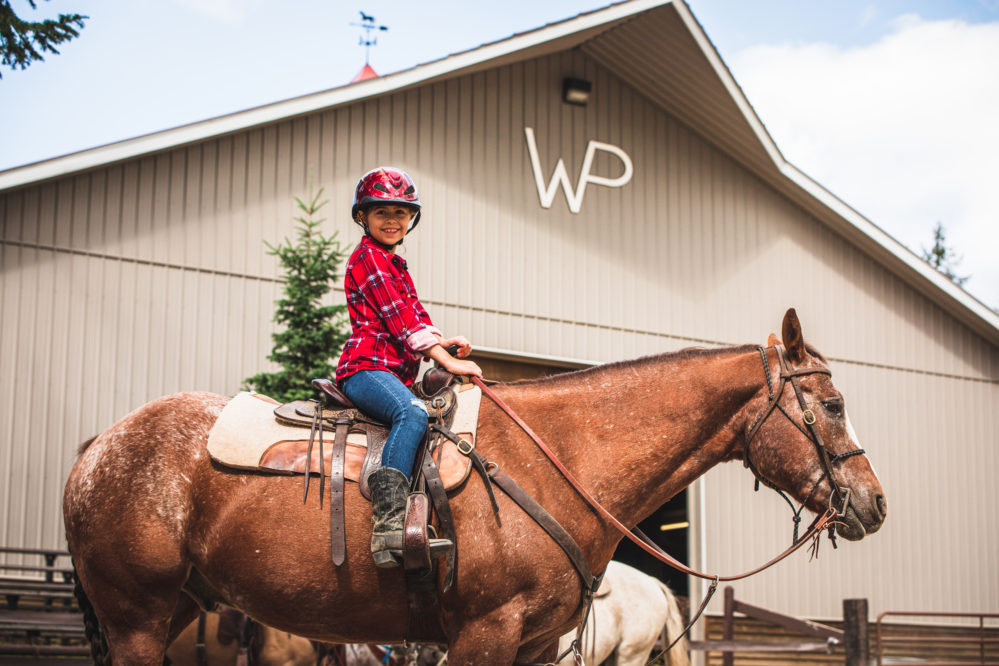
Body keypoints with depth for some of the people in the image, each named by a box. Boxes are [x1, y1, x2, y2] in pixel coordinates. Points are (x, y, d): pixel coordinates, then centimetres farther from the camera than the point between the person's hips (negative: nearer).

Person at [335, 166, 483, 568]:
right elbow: (399, 318, -10)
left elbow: (415, 316, 29)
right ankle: (387, 527, -49)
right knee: (413, 412, -37)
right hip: (366, 368, -10)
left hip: (395, 374, 10)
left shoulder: (396, 265, 28)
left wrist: (442, 341, 6)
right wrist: (448, 361, -11)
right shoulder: (368, 257, -2)